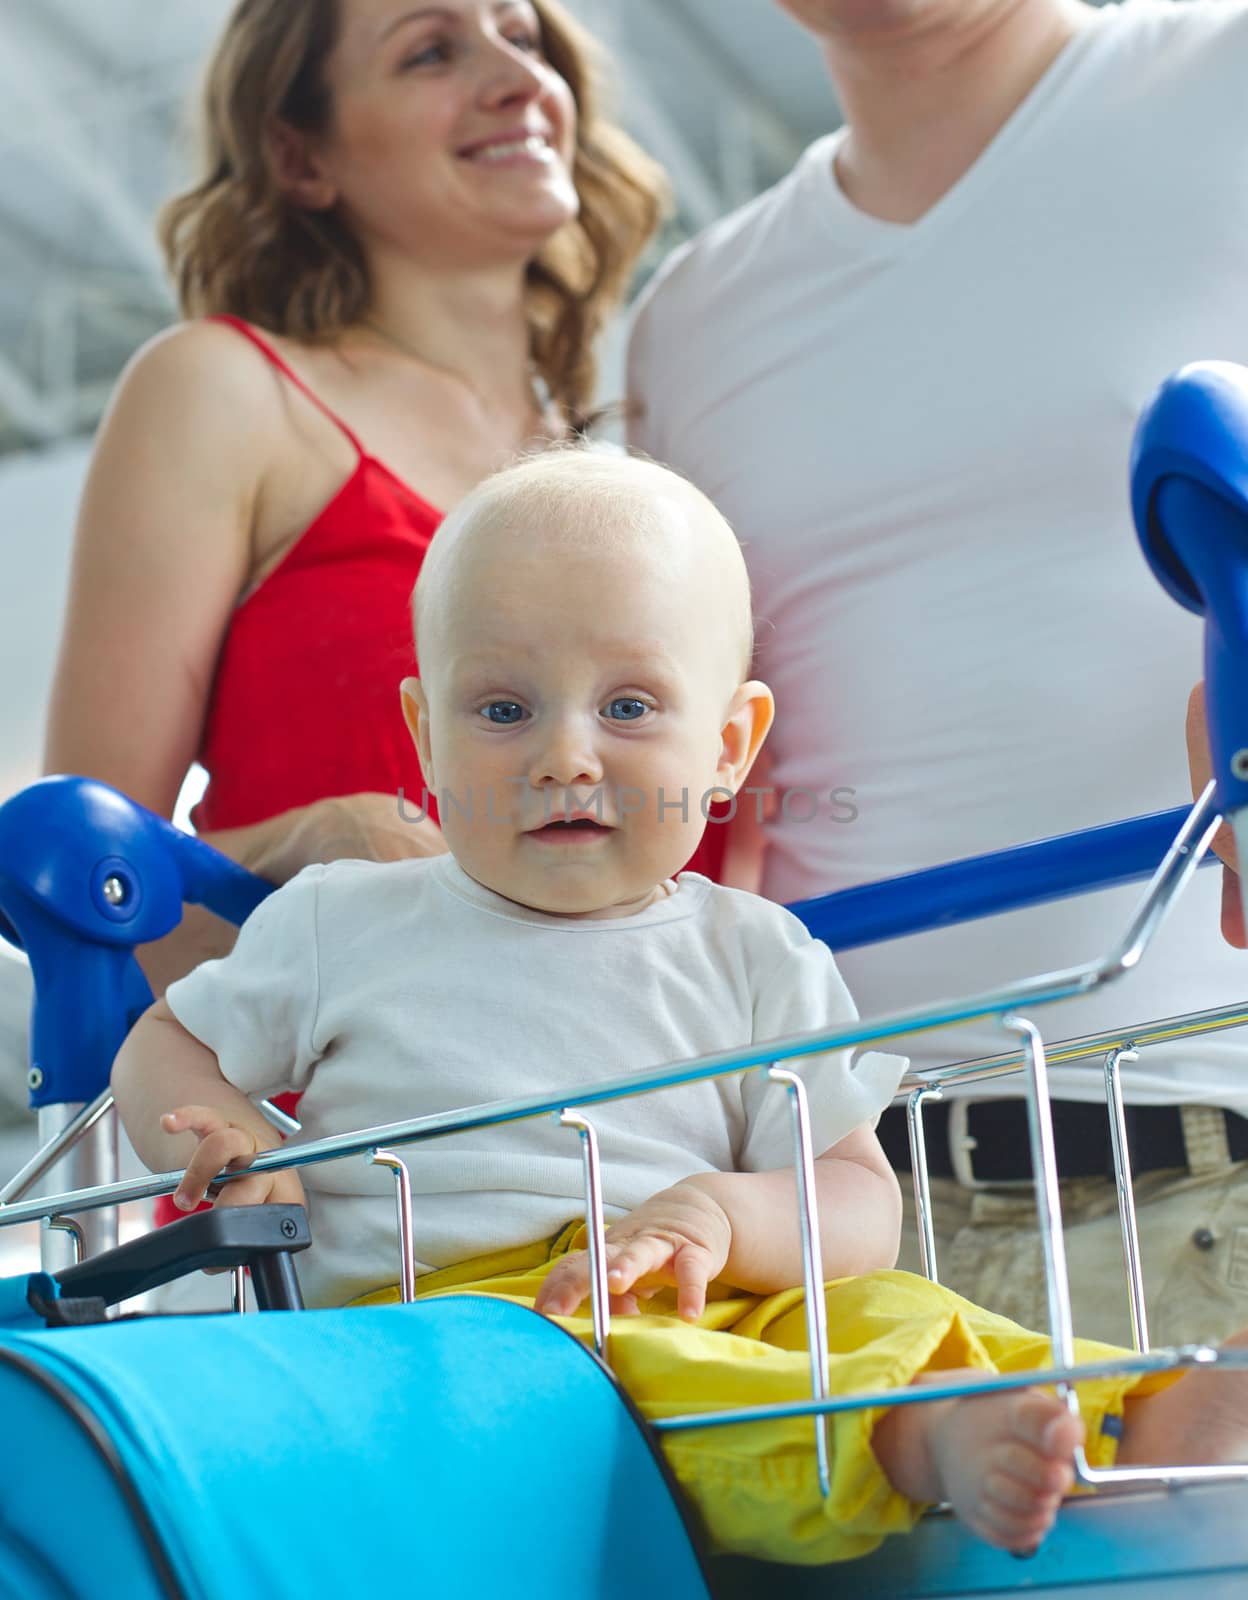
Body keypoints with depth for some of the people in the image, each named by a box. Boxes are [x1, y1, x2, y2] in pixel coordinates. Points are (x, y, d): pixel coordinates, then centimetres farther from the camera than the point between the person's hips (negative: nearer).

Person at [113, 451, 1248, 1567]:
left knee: (882, 1316, -27)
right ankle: (926, 1442, -55)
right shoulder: (343, 926, 15)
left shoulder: (758, 961, 14)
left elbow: (863, 1210, 9)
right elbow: (163, 1050, 26)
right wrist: (229, 1146, 2)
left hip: (715, 1314, 3)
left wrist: (722, 1214, -13)